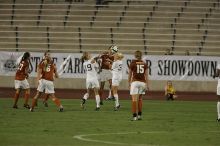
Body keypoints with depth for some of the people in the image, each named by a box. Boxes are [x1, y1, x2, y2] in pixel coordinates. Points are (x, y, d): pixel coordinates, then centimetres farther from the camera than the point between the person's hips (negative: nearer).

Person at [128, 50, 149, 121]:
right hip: (142, 82, 3)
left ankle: (134, 116, -11)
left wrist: (129, 83, 18)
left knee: (134, 99, -5)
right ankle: (139, 115, 18)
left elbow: (130, 74, 5)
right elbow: (146, 75, 3)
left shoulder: (132, 64, -1)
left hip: (135, 81, -3)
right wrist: (147, 85, 5)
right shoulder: (144, 64, 6)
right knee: (140, 99, 18)